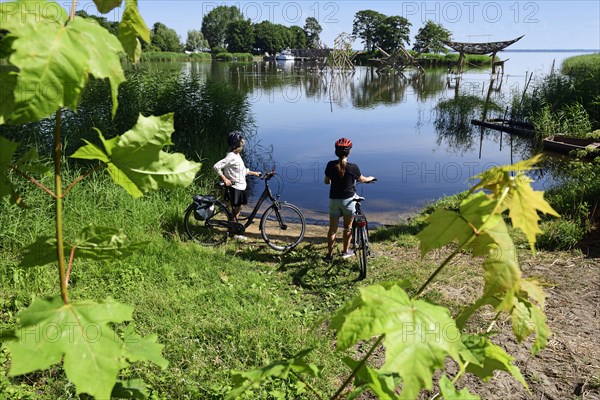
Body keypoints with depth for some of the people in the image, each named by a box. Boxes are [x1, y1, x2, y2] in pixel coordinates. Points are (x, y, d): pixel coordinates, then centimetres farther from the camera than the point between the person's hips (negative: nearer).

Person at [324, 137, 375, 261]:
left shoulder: (331, 165, -8)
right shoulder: (353, 167, -12)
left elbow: (326, 181, 6)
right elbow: (362, 179, 6)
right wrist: (370, 178, 29)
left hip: (334, 200, 2)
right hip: (348, 200, -1)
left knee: (332, 228, 11)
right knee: (348, 227, 16)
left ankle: (330, 254, 15)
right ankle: (346, 251, 26)